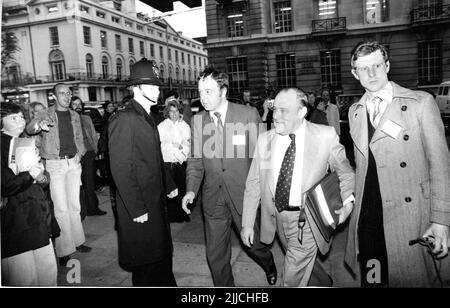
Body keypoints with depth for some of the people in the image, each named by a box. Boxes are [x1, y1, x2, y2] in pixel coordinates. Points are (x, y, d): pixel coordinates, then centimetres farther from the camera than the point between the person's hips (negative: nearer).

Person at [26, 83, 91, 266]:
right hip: (55, 164, -4)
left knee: (74, 205, 11)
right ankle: (64, 250, 4)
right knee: (61, 208, -4)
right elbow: (29, 128, -18)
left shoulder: (74, 116, 12)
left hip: (73, 163, 4)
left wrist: (80, 153, 2)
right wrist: (39, 126, -41)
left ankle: (77, 241, 23)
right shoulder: (46, 114, -2)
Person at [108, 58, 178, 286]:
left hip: (156, 201, 9)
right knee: (145, 263, 7)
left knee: (162, 254, 21)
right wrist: (137, 209, -21)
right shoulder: (124, 120, -17)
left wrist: (169, 185, 16)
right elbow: (121, 169, -21)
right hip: (138, 208, -9)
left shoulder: (148, 118, 12)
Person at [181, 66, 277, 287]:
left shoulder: (248, 114, -7)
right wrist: (191, 190, -7)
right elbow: (195, 160, 6)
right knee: (215, 254, 11)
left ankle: (269, 266, 49)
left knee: (253, 244, 14)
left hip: (244, 194, -2)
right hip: (213, 197, 3)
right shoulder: (197, 121, 2)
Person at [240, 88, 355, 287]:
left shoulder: (325, 136, -11)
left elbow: (346, 173, 1)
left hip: (306, 220, -4)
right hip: (275, 216, 4)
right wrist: (247, 223, -2)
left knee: (293, 279, 0)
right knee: (299, 263, 23)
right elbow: (253, 183, -1)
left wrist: (348, 202, -16)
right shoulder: (265, 139, -3)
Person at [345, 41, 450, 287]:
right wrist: (355, 201, 7)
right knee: (370, 280, 10)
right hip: (366, 218, 4)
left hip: (409, 217, -3)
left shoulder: (421, 103, -3)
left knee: (410, 280, 4)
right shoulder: (354, 111, 10)